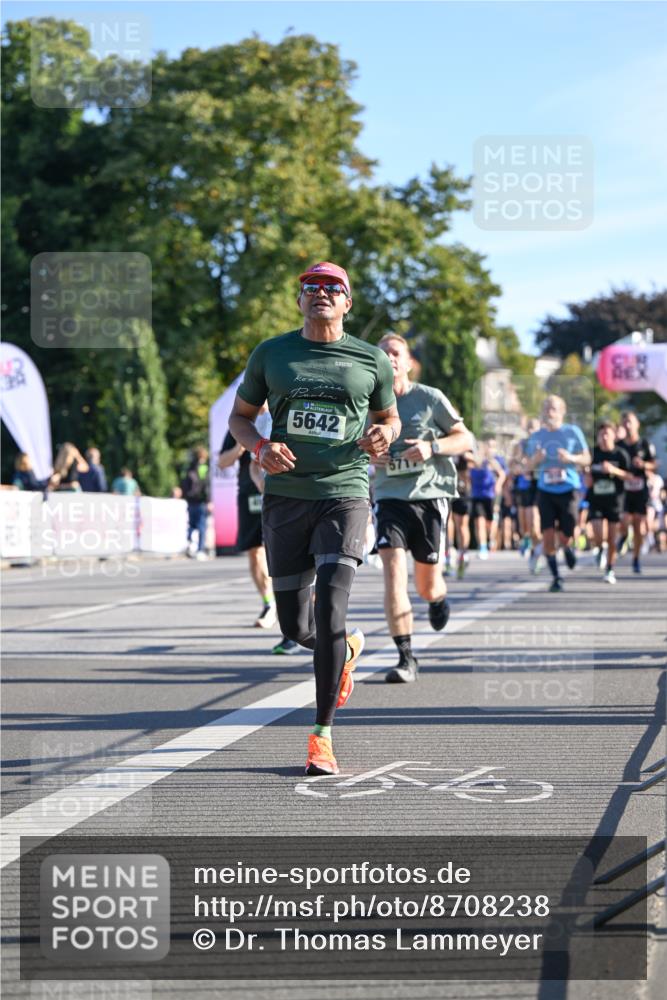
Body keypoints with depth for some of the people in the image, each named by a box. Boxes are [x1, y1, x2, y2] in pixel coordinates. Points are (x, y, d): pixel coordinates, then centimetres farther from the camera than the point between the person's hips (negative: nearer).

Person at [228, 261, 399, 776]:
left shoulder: (371, 361, 6)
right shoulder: (271, 354, 7)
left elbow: (389, 415, 20)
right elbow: (240, 415, 14)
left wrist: (384, 433, -4)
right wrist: (260, 446, -7)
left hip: (344, 494, -2)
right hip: (285, 497, 2)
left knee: (330, 612, -16)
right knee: (296, 627, 6)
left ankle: (323, 735, -7)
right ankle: (349, 646, 42)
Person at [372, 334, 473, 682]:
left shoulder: (430, 398, 0)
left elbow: (466, 439, 2)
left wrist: (432, 447, -16)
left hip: (430, 496, -1)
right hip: (389, 497, 1)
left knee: (427, 586, 6)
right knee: (393, 571, -18)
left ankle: (438, 597, 46)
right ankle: (405, 657, -15)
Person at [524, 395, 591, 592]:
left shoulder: (573, 432, -1)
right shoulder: (536, 437, 6)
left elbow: (587, 459, 3)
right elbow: (529, 466, 12)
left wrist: (571, 458, -17)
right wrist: (536, 459, -11)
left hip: (568, 489, -2)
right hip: (545, 491, 2)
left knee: (565, 536, -2)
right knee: (548, 534, -10)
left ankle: (567, 549, 37)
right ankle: (555, 577, 2)